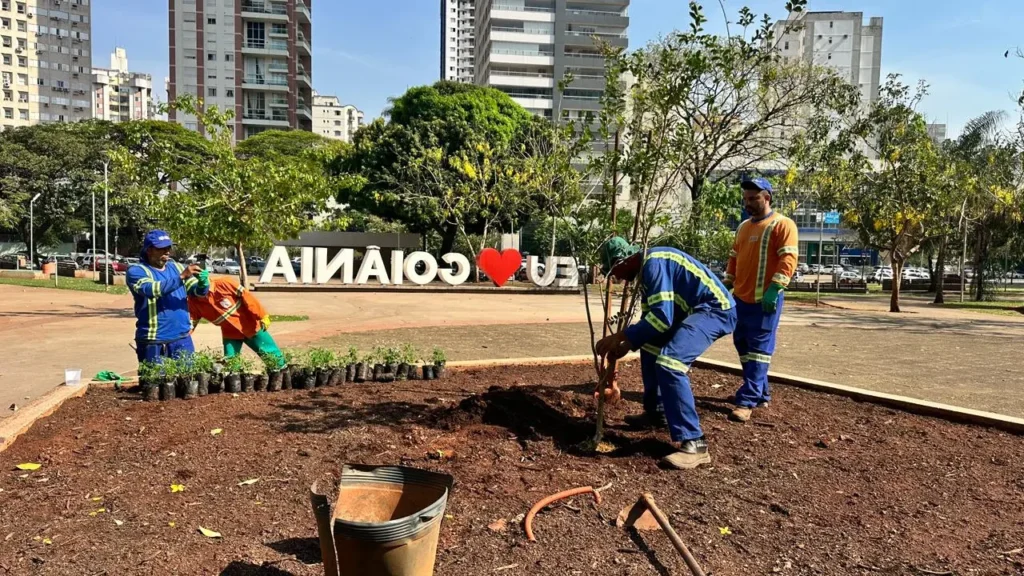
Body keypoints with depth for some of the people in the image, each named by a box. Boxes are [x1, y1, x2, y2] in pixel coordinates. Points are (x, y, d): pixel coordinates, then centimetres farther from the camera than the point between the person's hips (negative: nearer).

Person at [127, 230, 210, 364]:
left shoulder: (176, 267, 10)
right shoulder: (136, 271, -4)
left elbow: (198, 291, 6)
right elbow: (152, 289, -23)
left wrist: (203, 281, -17)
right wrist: (181, 277, -29)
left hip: (183, 338, 5)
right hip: (153, 341, -4)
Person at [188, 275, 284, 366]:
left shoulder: (224, 284, -22)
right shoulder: (193, 302, -10)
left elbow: (247, 296, -19)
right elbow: (190, 323, -8)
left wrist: (262, 316, -19)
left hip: (251, 327, -3)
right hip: (230, 334, 3)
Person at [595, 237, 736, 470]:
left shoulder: (654, 263, -19)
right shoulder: (646, 270, 13)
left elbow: (661, 316, -27)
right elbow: (650, 317, 19)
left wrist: (620, 336, -22)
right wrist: (626, 345, 10)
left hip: (716, 309, -11)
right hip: (695, 310, 11)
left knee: (669, 360, -27)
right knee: (651, 347, 22)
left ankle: (693, 444, -23)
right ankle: (656, 412, 33)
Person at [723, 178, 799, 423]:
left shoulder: (782, 225, -7)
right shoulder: (743, 226, 17)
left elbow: (788, 260, -16)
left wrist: (774, 290, -24)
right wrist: (726, 287, 14)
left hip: (764, 300, -8)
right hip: (741, 298, 8)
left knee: (759, 349, -6)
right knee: (743, 345, 13)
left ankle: (747, 401, -8)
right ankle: (760, 393, 25)